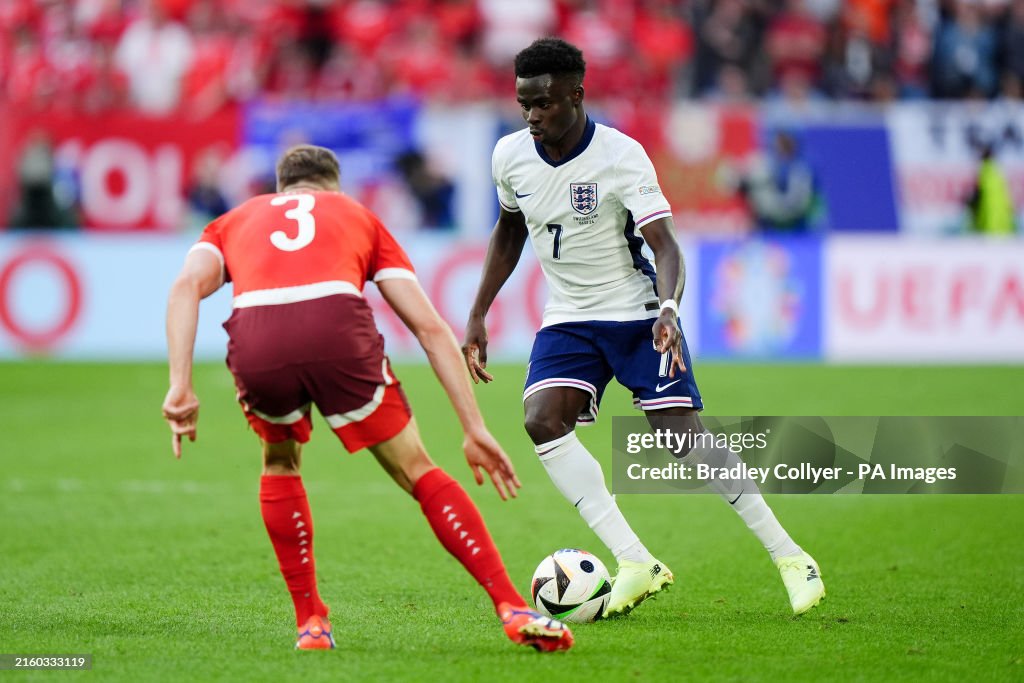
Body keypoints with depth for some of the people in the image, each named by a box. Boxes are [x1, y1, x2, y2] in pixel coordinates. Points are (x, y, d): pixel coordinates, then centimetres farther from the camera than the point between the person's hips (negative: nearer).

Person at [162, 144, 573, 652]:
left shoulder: (236, 220, 37)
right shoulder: (357, 215, 36)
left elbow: (187, 285, 12)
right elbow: (430, 327, 26)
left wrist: (180, 385, 5)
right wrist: (475, 430, 24)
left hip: (255, 342, 1)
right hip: (338, 330, -1)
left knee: (279, 463, 31)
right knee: (415, 471, 15)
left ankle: (310, 622, 25)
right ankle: (514, 609, 7)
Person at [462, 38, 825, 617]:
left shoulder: (622, 157, -18)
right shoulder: (511, 156, -3)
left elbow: (665, 245, -23)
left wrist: (668, 310, -42)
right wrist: (478, 316, 12)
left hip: (637, 313, -4)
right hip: (568, 319, 4)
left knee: (683, 433, -13)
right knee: (542, 421, -21)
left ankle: (791, 558, 2)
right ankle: (636, 563, -22)